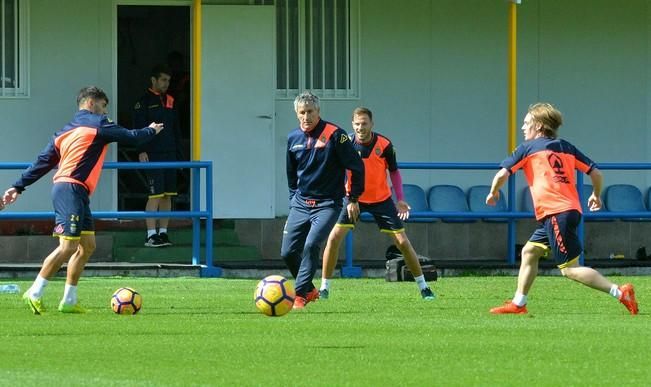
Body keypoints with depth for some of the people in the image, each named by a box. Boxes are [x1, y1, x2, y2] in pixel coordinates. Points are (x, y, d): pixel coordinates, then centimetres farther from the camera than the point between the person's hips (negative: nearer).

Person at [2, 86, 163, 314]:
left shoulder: (66, 131, 22)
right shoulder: (97, 124, -1)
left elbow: (43, 161, 19)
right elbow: (131, 137, 2)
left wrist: (18, 186, 18)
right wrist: (151, 131, 22)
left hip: (76, 194, 10)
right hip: (72, 190, -10)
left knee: (87, 245, 10)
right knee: (68, 246, -12)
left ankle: (69, 301, 10)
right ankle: (35, 293, -12)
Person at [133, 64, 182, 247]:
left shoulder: (170, 101, 15)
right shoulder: (145, 101, -4)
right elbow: (138, 127, -9)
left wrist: (178, 152, 17)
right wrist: (141, 151, -17)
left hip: (170, 155, 7)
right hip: (153, 155, -7)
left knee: (167, 196, 7)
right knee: (155, 195, -11)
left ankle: (163, 233, 12)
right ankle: (151, 235, -9)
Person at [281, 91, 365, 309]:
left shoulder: (334, 134, -11)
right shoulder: (293, 139, 6)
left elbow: (356, 166, -5)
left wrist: (353, 199, -3)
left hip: (327, 204, -6)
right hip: (301, 204, 6)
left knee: (311, 246, -24)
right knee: (288, 252, 0)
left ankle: (300, 295, -19)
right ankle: (310, 290, 22)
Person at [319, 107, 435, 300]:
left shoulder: (384, 145, -15)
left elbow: (394, 172, -2)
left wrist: (400, 199, -10)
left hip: (381, 199, 0)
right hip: (354, 198, 0)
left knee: (402, 242, -1)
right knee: (334, 237, -14)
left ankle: (423, 287, 13)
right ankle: (324, 288, -3)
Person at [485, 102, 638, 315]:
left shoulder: (528, 148, 2)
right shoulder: (566, 147, 18)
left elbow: (503, 174, -2)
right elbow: (596, 173, 14)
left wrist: (493, 193, 18)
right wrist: (596, 196, 33)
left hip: (555, 214, -8)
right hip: (572, 209, 8)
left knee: (570, 269, -9)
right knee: (529, 252, 20)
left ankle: (619, 292, -19)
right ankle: (518, 303, 23)